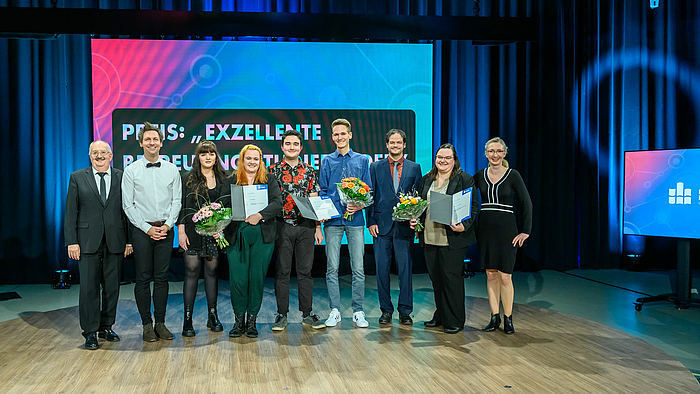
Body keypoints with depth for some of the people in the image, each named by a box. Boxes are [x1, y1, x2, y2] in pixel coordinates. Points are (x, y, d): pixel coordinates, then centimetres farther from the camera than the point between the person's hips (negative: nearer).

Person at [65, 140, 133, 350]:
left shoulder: (121, 177, 6)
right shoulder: (77, 177, 5)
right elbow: (70, 212, 3)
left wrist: (129, 240, 1)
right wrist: (71, 241, -4)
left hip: (115, 242, 1)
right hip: (88, 242, -1)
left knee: (112, 287, 8)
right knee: (89, 288, 1)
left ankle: (106, 327, 23)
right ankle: (90, 332, 13)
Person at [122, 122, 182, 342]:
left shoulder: (172, 170, 7)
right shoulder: (131, 171, 1)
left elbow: (177, 201, 6)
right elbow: (128, 205, -1)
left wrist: (167, 225, -6)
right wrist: (148, 228, -8)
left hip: (165, 230, 2)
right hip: (142, 230, -1)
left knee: (162, 278, 6)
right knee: (143, 278, 2)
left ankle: (160, 322, 14)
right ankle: (147, 325, 11)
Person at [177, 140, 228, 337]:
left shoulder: (224, 179, 8)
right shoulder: (189, 179, 3)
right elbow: (182, 206, 1)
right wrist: (181, 231, -7)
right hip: (193, 231, -2)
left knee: (212, 271, 7)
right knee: (192, 272, -2)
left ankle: (213, 317, 16)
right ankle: (187, 320, 4)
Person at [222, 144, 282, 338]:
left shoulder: (269, 180, 9)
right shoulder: (231, 181, 11)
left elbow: (278, 202, -5)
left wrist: (260, 215, -21)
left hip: (262, 236, 0)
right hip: (237, 235, 0)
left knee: (257, 278, 2)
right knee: (238, 279, -2)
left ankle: (252, 320, 16)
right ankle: (239, 319, 15)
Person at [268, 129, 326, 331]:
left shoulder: (309, 171, 9)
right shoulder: (272, 170, 4)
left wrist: (317, 227, 4)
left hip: (306, 226, 2)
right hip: (281, 226, -1)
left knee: (305, 270, 6)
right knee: (282, 271, 3)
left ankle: (307, 314, 15)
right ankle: (282, 314, 13)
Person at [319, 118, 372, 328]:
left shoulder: (362, 160, 10)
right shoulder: (327, 161, 11)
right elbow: (322, 191, 10)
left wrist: (360, 205, -11)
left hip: (355, 219, 0)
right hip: (333, 220, 0)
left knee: (358, 268, 1)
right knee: (332, 268, 3)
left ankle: (358, 312, 10)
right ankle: (334, 311, 13)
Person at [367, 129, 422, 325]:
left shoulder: (414, 168, 9)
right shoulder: (376, 167, 8)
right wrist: (370, 221, -3)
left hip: (405, 226, 0)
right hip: (382, 225, 0)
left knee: (405, 268, 1)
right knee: (382, 268, 3)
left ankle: (405, 311, 12)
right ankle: (386, 310, 15)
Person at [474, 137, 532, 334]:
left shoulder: (513, 175, -4)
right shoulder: (479, 175, 6)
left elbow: (526, 203, -2)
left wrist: (526, 231, -6)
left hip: (506, 229, -3)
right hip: (485, 229, 3)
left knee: (505, 276, -3)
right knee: (491, 275, 7)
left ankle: (508, 319, 10)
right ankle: (495, 317, 16)